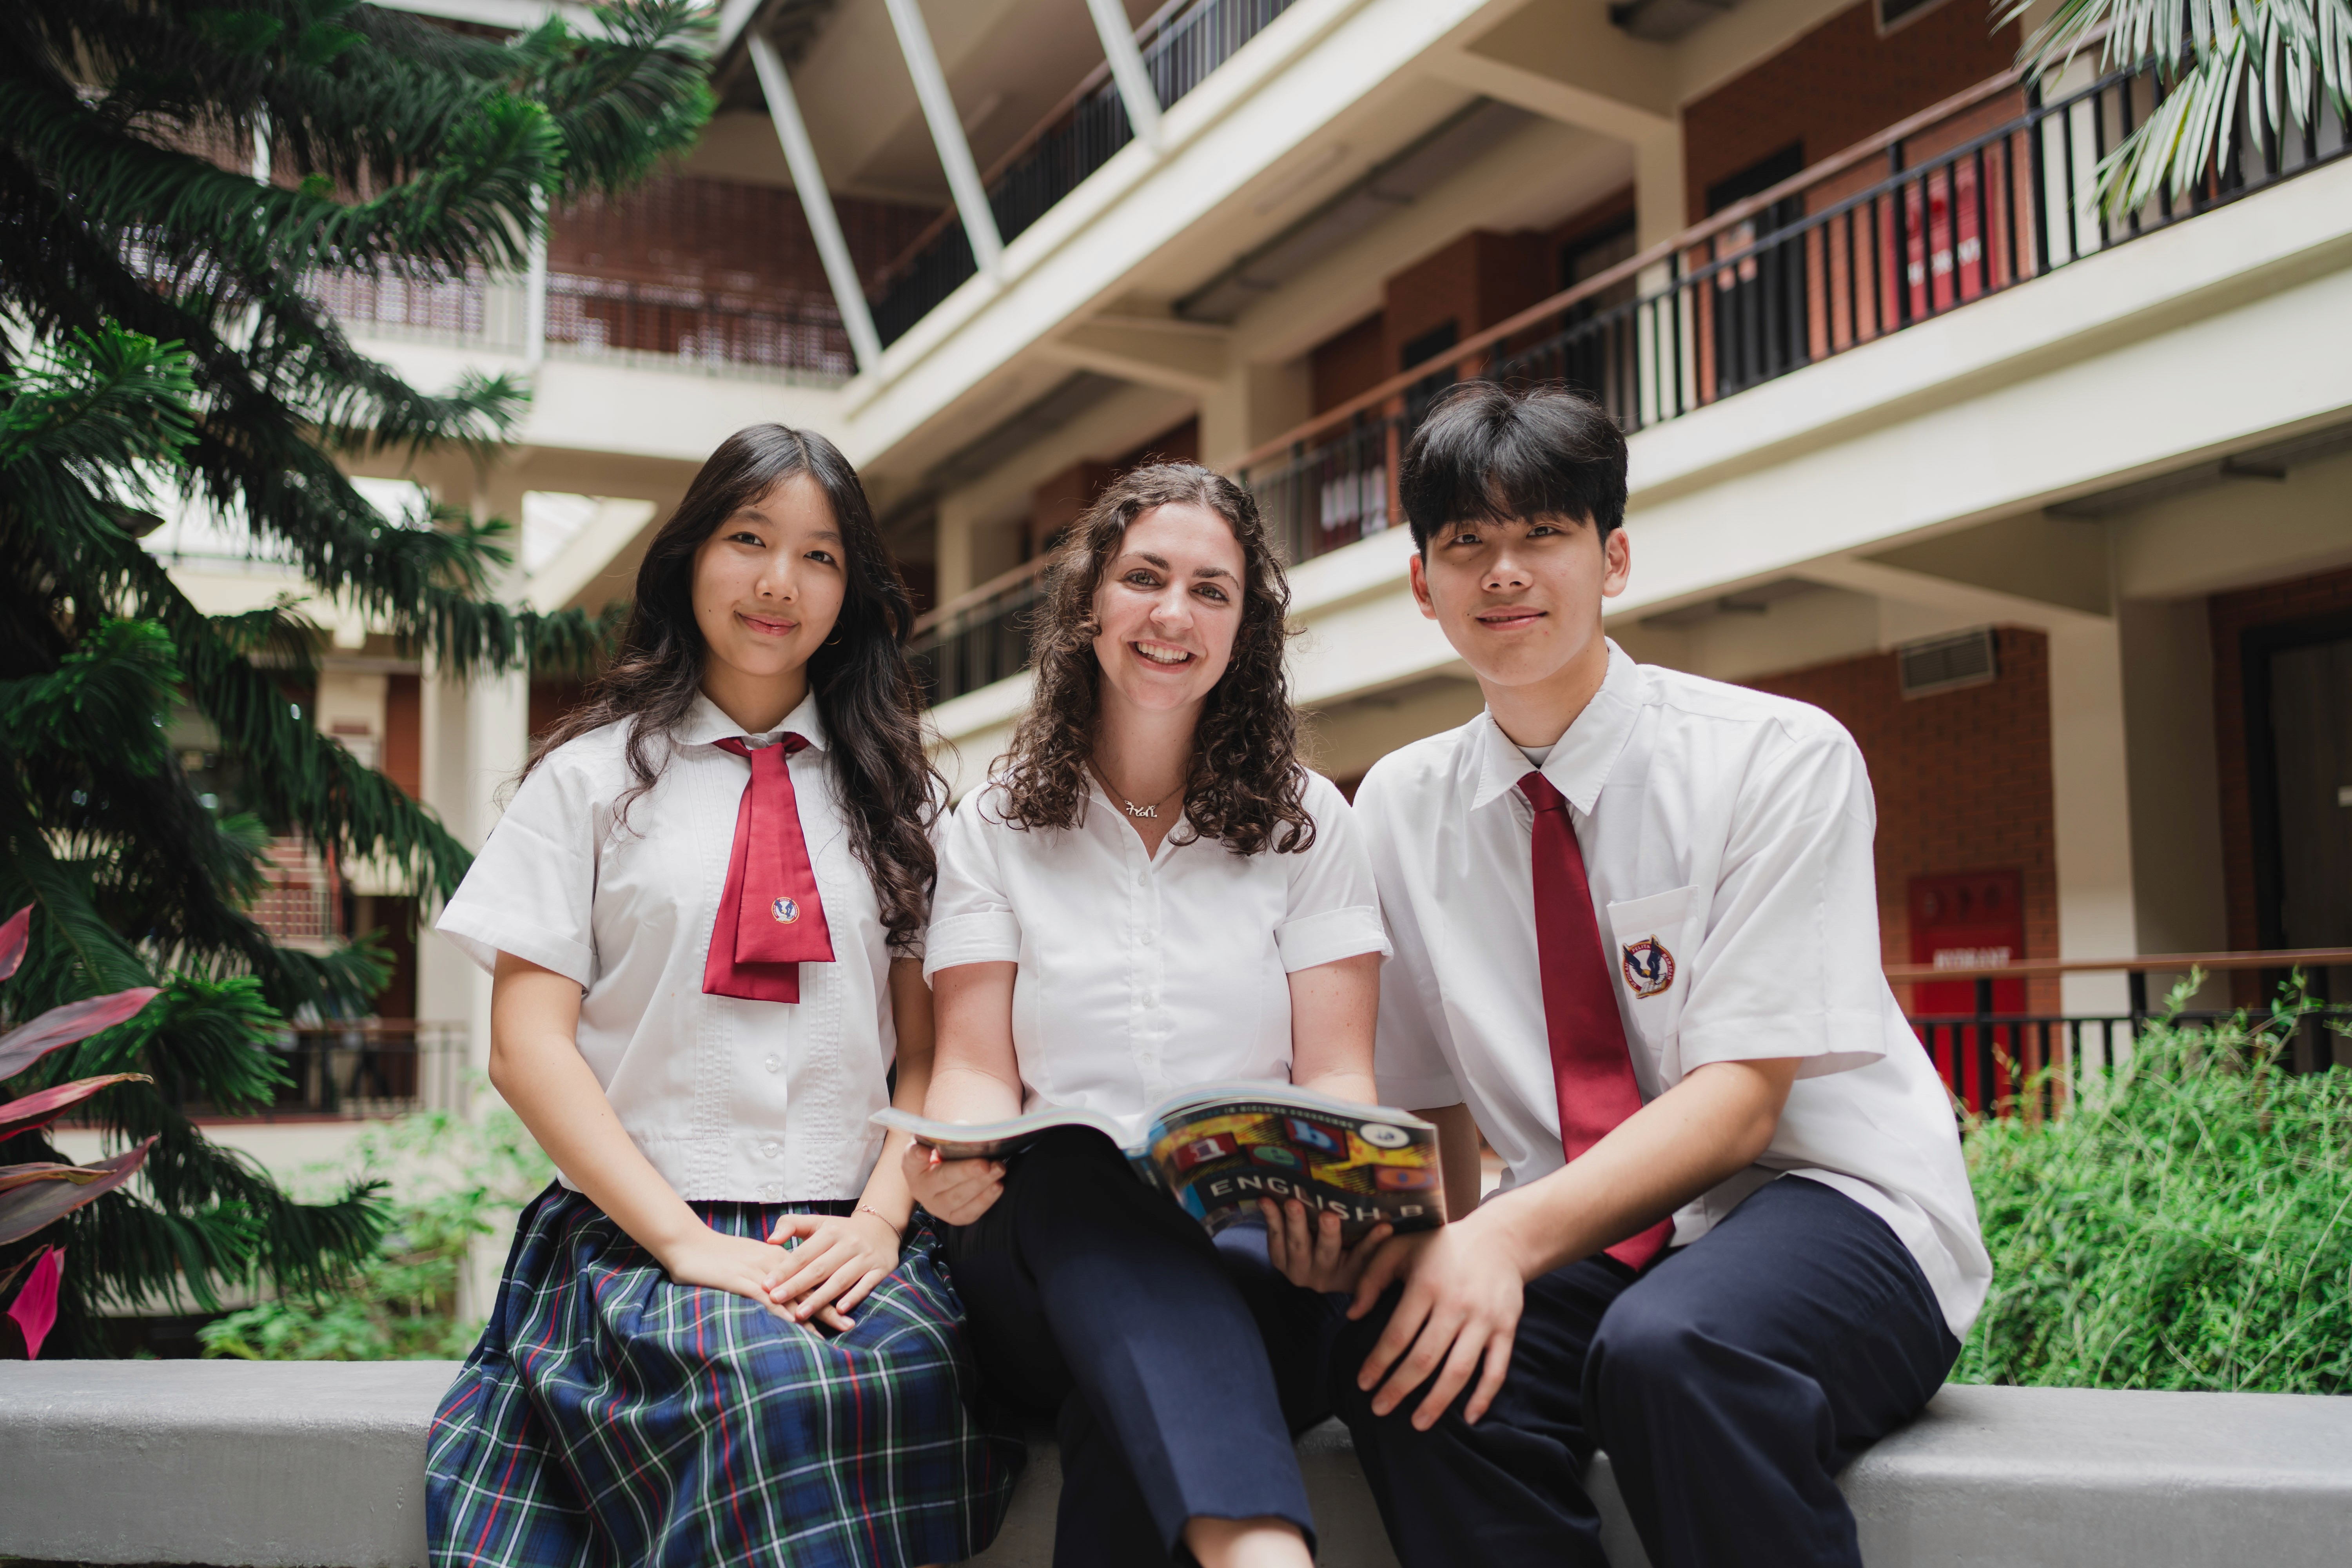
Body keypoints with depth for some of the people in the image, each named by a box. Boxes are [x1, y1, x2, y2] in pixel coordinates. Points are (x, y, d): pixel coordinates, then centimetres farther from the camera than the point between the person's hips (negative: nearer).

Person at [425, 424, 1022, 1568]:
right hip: (641, 1240, -2)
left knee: (902, 1381, -34)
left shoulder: (894, 793, 17)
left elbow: (930, 1047, 12)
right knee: (766, 1388, -37)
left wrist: (880, 1218, -8)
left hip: (850, 1243, 2)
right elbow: (527, 1045, 1)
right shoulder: (593, 775, 10)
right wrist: (686, 1242, -11)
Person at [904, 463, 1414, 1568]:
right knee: (1070, 1175, -39)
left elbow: (1337, 1074, 4)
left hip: (1253, 1267, 0)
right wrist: (957, 1158, -21)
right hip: (1052, 1256, 0)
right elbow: (978, 1067, 5)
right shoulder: (994, 828, 13)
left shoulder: (1306, 823, 12)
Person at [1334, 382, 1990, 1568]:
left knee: (1667, 1348, -37)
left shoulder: (1780, 757, -8)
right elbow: (1420, 1113, 5)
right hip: (1584, 1239, 4)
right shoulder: (1399, 805, 5)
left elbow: (1743, 1097, -15)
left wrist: (1516, 1233, -30)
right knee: (1390, 1352, -28)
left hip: (1823, 1209, -3)